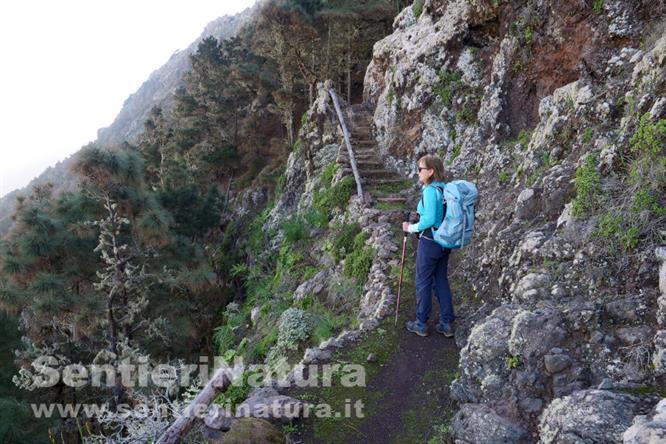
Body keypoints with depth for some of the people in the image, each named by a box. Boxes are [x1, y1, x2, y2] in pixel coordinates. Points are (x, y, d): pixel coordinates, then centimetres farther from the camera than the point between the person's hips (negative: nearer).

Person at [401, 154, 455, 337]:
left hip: (429, 242, -8)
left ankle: (421, 324, 20)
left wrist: (411, 228, -12)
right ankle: (447, 324, 23)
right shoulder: (445, 189, 5)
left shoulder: (430, 191, -19)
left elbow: (429, 220, -25)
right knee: (442, 281, 16)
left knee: (423, 283, 7)